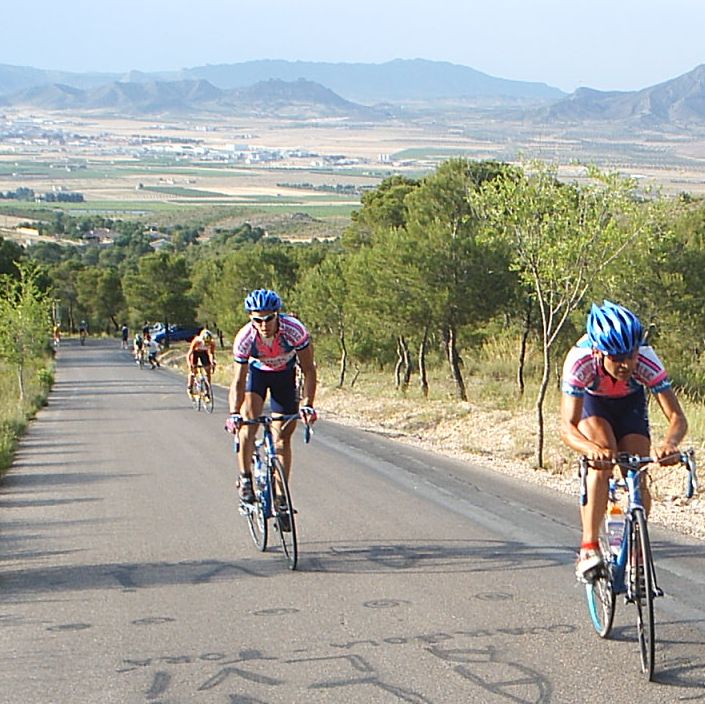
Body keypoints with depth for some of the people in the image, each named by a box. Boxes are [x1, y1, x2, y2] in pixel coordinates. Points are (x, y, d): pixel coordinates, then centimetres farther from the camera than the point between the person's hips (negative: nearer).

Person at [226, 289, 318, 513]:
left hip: (285, 374, 0)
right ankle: (244, 479, -11)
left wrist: (307, 404, -35)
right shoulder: (244, 338, -31)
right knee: (248, 423, -26)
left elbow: (308, 370, -25)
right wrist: (234, 414, -42)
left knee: (283, 438, -1)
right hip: (257, 372, 0)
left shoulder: (294, 329, -33)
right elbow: (238, 382, -28)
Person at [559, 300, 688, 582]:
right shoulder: (580, 362, -40)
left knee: (637, 480, -9)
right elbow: (567, 427, -42)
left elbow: (677, 417, -36)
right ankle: (588, 548, -24)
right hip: (591, 402, -1)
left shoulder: (646, 361, -37)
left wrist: (668, 443, -59)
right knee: (602, 463, -28)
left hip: (630, 402, 2)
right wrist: (592, 449, -63)